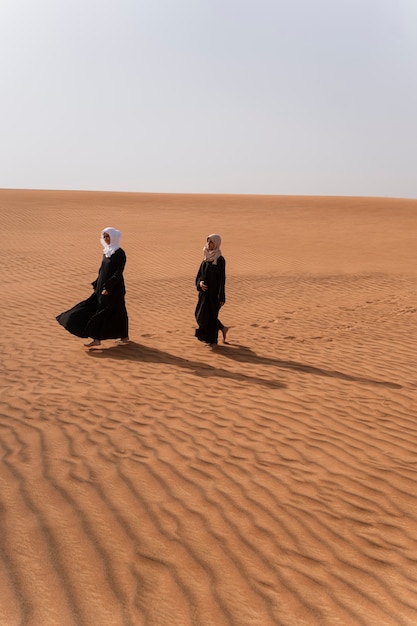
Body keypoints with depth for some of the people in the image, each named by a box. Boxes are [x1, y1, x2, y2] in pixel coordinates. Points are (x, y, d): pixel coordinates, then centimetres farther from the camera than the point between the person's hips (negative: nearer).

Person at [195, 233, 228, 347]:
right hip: (205, 290, 8)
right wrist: (200, 282, -11)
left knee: (211, 315, -1)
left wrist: (222, 297, -16)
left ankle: (212, 340, 15)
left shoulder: (220, 259, -14)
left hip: (214, 291, -8)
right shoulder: (207, 257, 8)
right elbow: (200, 273, 11)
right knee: (200, 315, 12)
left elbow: (222, 278, -15)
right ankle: (222, 328, 29)